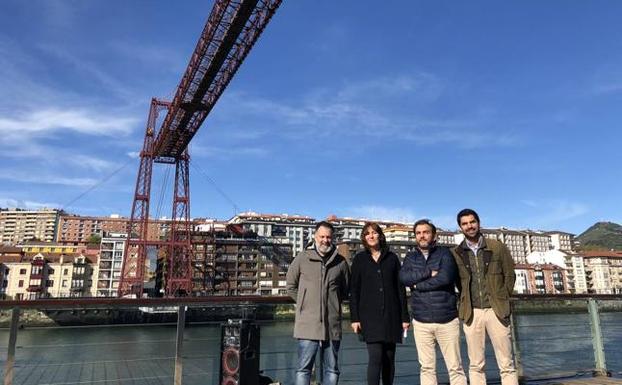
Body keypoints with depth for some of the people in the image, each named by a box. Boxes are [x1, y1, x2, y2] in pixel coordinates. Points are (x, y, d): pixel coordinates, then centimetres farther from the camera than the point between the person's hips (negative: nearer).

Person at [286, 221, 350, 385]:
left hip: (332, 325, 2)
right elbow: (291, 285, 9)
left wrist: (332, 303, 9)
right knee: (304, 368, 2)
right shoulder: (302, 258, -1)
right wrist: (305, 303, 5)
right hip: (307, 324, -2)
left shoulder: (340, 262, 4)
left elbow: (345, 290, 17)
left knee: (331, 370, 12)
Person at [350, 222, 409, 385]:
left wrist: (405, 317, 3)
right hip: (370, 315, -2)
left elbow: (400, 288, 7)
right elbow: (354, 290, 4)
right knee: (375, 358, -11)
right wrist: (355, 318, -3)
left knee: (389, 358, 7)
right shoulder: (359, 259, 6)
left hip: (391, 315, 2)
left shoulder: (392, 258, 8)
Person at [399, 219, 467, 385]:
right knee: (427, 368, 7)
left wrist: (418, 285, -8)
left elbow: (446, 277, -16)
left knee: (455, 368, 2)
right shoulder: (410, 257, 10)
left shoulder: (444, 253, 1)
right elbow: (404, 277, -8)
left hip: (447, 319, -2)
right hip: (421, 321, 3)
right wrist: (429, 273, -14)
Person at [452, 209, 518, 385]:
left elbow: (509, 275, 7)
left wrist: (502, 300, 4)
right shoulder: (456, 253, 2)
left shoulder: (497, 247, 2)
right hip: (471, 313, 1)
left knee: (506, 364, 3)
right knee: (476, 365, 5)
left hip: (496, 311, 0)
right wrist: (465, 304, 4)